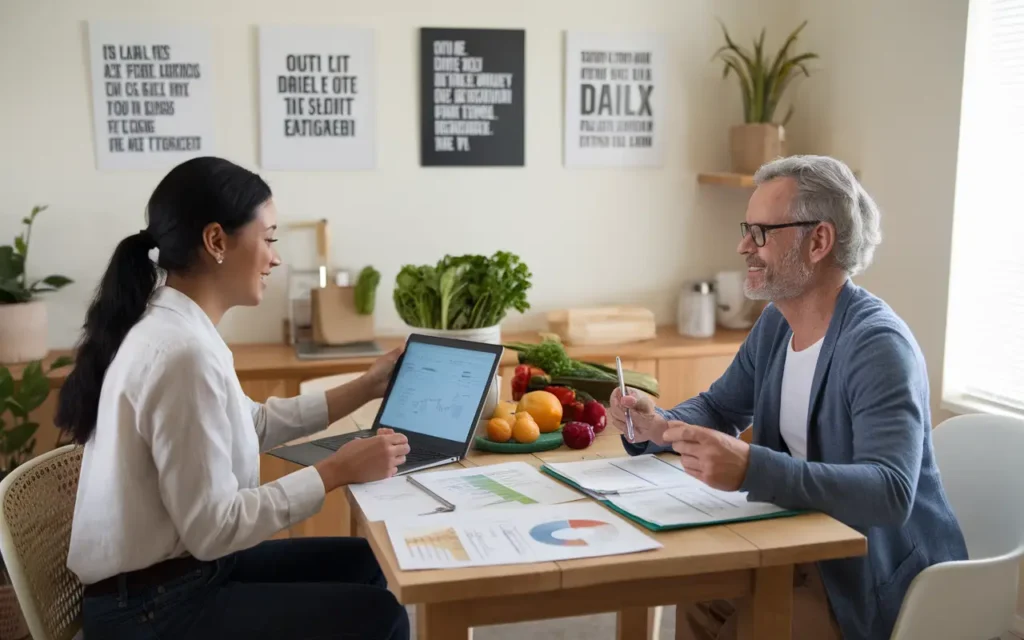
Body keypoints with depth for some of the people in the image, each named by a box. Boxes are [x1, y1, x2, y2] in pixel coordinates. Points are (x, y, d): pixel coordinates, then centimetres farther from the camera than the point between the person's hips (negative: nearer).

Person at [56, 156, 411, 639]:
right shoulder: (183, 351, -27)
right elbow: (215, 528, -26)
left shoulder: (168, 324, 4)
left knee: (363, 562, 16)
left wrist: (366, 388, 15)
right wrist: (338, 470, -19)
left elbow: (250, 424, 16)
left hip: (177, 568, 10)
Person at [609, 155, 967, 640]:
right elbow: (719, 408, 14)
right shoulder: (776, 322, 1)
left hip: (883, 576, -7)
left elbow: (890, 493, -35)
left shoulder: (877, 345, -24)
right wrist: (657, 427, -8)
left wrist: (751, 469, -47)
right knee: (697, 601, -8)